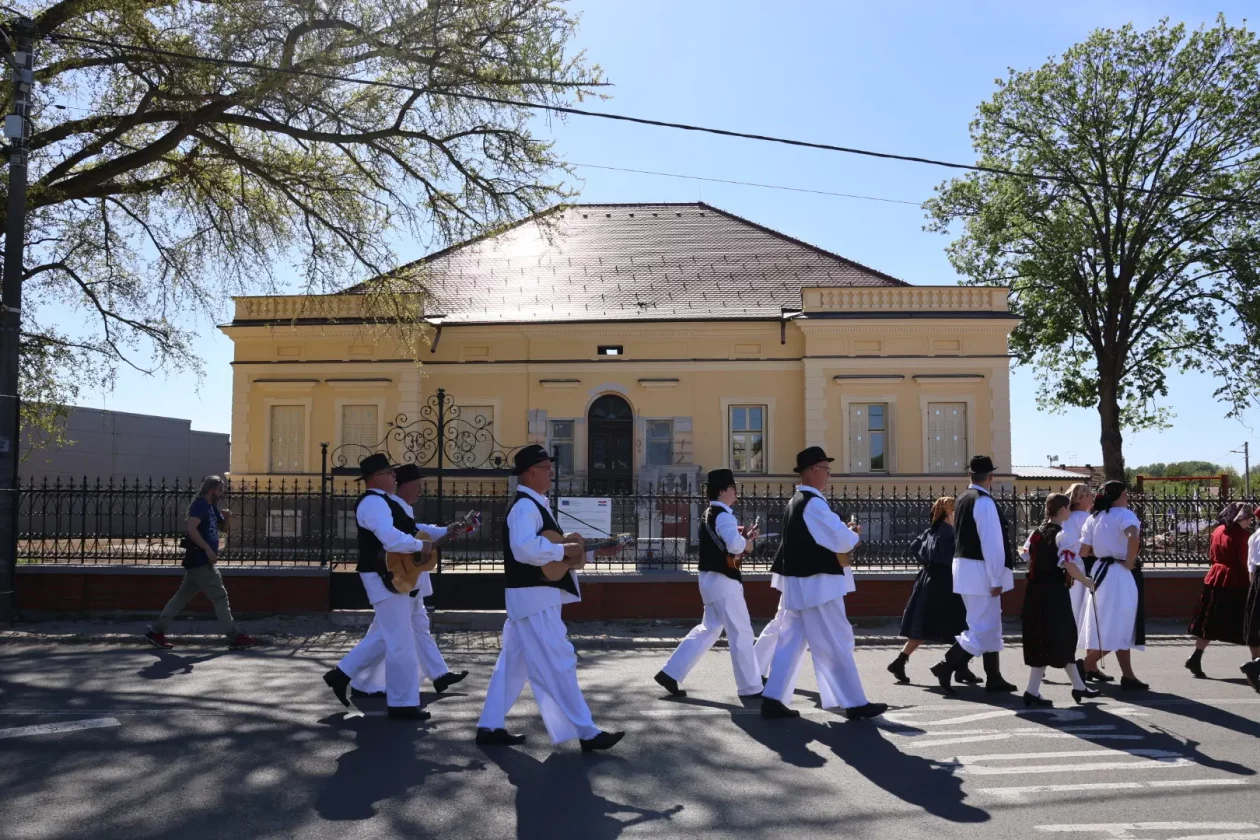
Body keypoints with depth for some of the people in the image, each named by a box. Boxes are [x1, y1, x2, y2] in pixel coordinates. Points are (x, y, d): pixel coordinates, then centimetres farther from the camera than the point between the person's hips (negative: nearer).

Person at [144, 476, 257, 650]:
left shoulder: (211, 507, 16)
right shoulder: (200, 505, -13)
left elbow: (223, 529, 24)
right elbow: (190, 528, -26)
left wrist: (226, 517, 3)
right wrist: (208, 549, -27)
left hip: (201, 561, 10)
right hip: (200, 561, -10)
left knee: (182, 597, 13)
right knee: (220, 597, -6)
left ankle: (155, 632, 18)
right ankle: (234, 637, -3)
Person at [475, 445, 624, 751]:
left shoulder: (534, 505, 17)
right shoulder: (525, 507, -17)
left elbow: (544, 546, 22)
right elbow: (525, 549, -33)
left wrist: (582, 550, 10)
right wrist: (564, 550, -23)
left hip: (534, 596, 11)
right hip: (534, 597, -11)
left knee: (514, 663, 14)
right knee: (558, 664, -5)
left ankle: (490, 726, 22)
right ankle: (586, 732, 1)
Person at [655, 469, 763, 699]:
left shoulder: (709, 514, 14)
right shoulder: (724, 516, -16)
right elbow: (736, 545, -29)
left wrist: (743, 536, 5)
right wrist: (747, 542, -8)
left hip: (710, 578, 10)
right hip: (723, 580, -10)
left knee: (709, 628, 16)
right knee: (741, 632, 0)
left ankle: (671, 673, 15)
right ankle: (750, 686, 9)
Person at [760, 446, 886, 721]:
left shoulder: (795, 502, 13)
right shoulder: (814, 503, -18)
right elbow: (841, 541, -21)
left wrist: (844, 536, 12)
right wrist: (853, 534, 1)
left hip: (798, 582, 9)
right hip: (816, 584, -9)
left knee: (791, 641, 10)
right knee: (835, 644, 0)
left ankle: (773, 699, 11)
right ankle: (855, 703, 9)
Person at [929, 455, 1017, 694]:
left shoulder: (962, 500, 10)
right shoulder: (984, 502, -17)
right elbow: (992, 543, -20)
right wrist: (996, 578, -16)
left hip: (964, 566, 9)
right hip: (980, 571, -9)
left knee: (990, 626, 16)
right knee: (983, 628, -3)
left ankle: (993, 677, 21)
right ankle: (946, 666, -7)